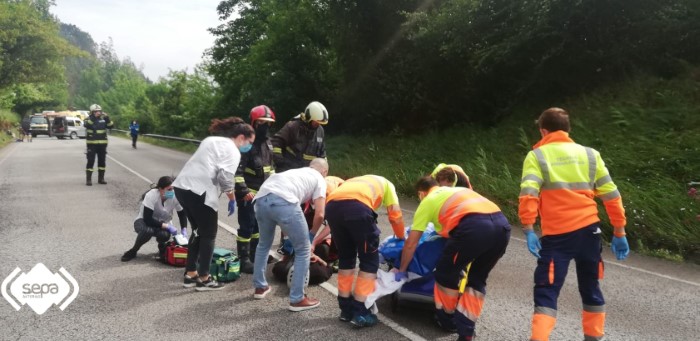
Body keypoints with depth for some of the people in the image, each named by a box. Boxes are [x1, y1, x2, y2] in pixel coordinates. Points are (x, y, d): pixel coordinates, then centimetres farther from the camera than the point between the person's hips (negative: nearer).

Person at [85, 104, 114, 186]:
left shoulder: (103, 119, 8)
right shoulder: (89, 119, -2)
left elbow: (111, 126, -3)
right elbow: (87, 125, -23)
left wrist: (107, 118, -16)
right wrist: (93, 117, -28)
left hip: (102, 144, 4)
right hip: (92, 144, -4)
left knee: (102, 161, 8)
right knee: (90, 161, -5)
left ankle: (101, 179, 18)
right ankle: (88, 179, 0)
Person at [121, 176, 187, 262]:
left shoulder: (175, 196, -19)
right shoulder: (151, 195, -30)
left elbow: (182, 214, -3)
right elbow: (147, 219, -31)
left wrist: (184, 230, -18)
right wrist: (167, 226, -35)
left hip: (163, 223, 2)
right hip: (144, 221, -2)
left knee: (165, 235, -33)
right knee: (148, 231, -38)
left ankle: (161, 245, 6)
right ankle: (133, 251, -7)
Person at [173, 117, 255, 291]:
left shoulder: (212, 140, 24)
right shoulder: (233, 151, -3)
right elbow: (225, 176, -16)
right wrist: (232, 199, -1)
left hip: (182, 186, 9)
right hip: (199, 191, -9)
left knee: (198, 231, 20)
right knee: (208, 234, 5)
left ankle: (190, 274, 25)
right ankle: (203, 279, 10)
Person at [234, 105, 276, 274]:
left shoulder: (267, 142, 12)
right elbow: (237, 169, -20)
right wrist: (243, 190, -24)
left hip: (262, 192, 8)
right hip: (248, 192, -8)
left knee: (259, 224, 17)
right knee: (247, 225, -5)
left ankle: (255, 254, 30)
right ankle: (244, 260, 3)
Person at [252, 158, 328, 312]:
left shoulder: (297, 171, 39)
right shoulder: (319, 179, 22)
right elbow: (319, 215, 11)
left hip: (261, 198, 6)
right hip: (283, 202, -6)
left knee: (264, 244, 32)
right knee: (303, 251, 12)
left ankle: (260, 287, 44)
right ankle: (297, 299, 16)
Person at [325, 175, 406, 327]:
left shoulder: (355, 182, 45)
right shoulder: (386, 184, 35)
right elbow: (395, 215, 22)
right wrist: (401, 237, 39)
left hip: (331, 206, 5)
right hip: (357, 206, -5)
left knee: (346, 257, 24)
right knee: (370, 259, 13)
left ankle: (346, 309, 30)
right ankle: (360, 312, 13)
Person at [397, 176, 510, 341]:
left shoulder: (427, 201, 22)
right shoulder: (458, 190, 37)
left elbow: (411, 244, 23)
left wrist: (402, 270, 36)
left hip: (475, 227, -6)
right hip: (502, 224, 6)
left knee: (446, 272, 17)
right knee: (477, 279, 23)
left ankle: (447, 319, 33)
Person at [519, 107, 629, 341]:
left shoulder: (537, 156, 1)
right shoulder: (590, 154, 11)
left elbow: (528, 195, -15)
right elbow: (612, 196, 9)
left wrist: (528, 230, -14)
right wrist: (619, 232, 14)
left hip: (557, 235, -4)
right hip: (589, 230, 4)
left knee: (546, 292, 2)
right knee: (590, 288, 20)